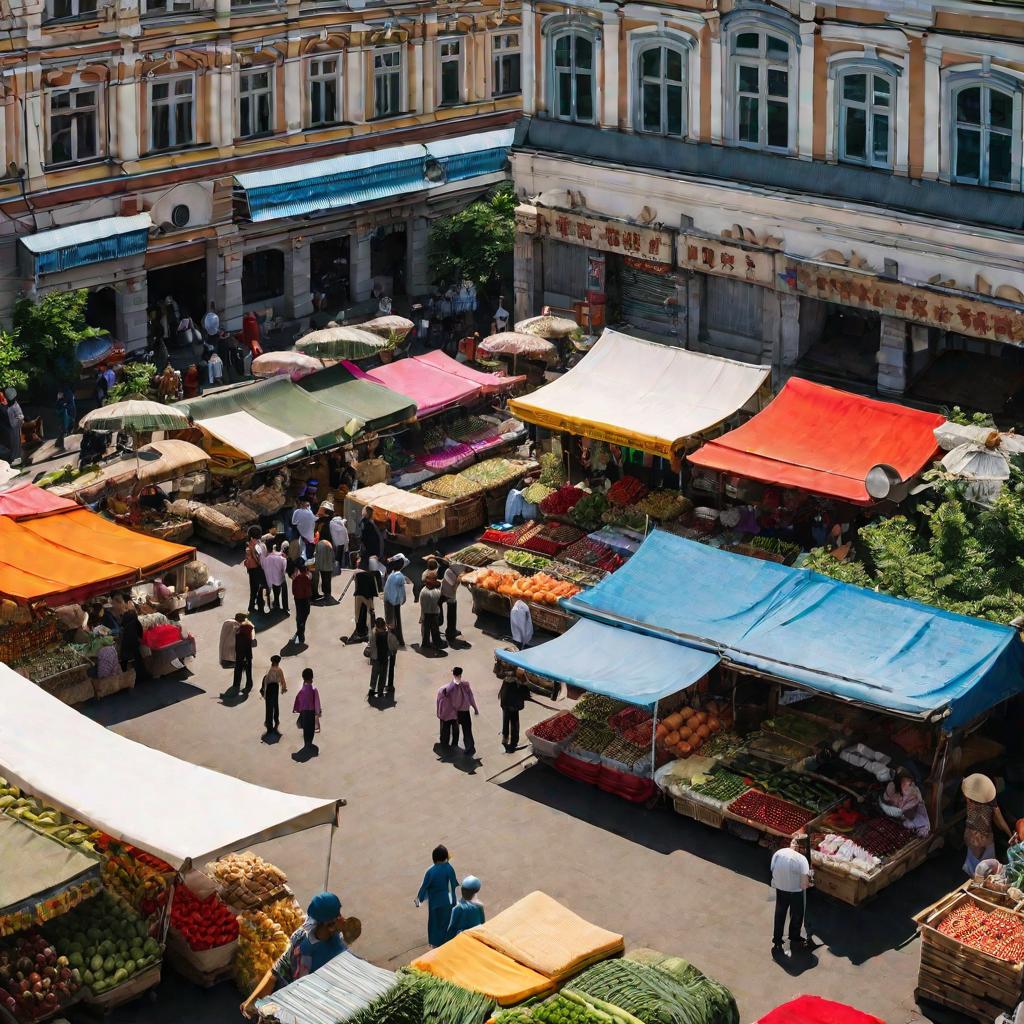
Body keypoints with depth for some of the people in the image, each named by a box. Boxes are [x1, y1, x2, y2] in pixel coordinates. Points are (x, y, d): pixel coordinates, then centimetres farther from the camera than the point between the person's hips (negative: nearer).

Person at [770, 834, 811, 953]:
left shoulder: (777, 853, -12)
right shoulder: (801, 859, -25)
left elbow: (773, 871, 1)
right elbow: (804, 884, -22)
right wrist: (808, 884, 1)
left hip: (780, 889, 4)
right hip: (795, 892, -4)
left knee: (779, 915, 24)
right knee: (796, 916, 21)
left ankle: (777, 941, 36)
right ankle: (795, 941, 38)